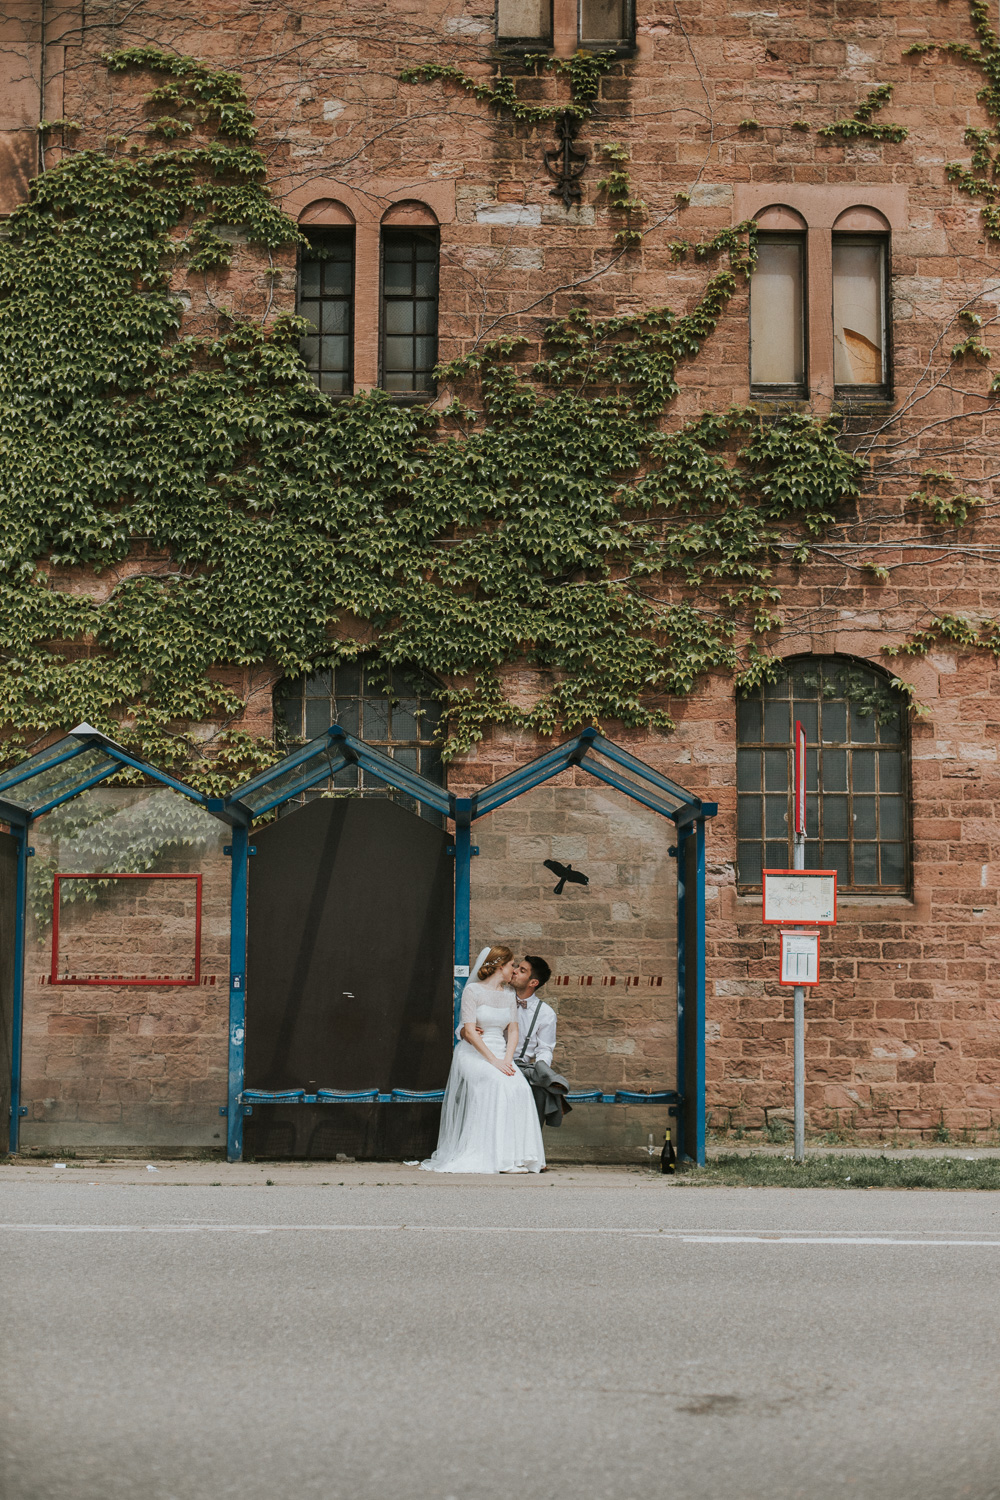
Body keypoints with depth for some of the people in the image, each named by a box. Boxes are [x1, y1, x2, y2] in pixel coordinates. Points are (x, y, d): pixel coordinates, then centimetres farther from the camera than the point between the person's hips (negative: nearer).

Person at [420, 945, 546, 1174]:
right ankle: (493, 1155, -30)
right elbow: (469, 1031, -11)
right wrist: (493, 1061, -19)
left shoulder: (509, 994, 15)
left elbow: (513, 1030, 12)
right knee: (497, 1084, -33)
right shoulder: (473, 990, -5)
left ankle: (515, 1156, -24)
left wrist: (507, 1059, -7)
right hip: (473, 1053, -5)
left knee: (519, 1086, -26)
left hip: (501, 1052, 5)